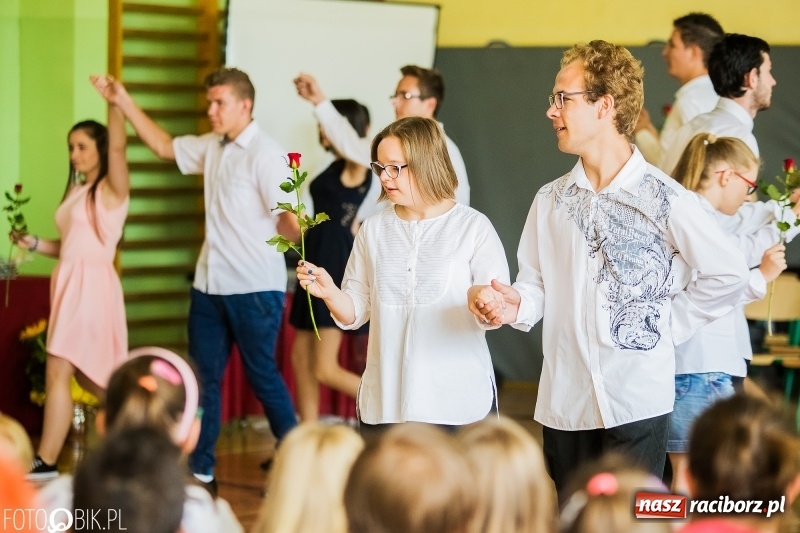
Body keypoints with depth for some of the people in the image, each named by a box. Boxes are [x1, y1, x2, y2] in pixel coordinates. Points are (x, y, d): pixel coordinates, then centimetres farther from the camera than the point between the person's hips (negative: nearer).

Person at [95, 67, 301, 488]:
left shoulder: (265, 155, -15)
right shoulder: (211, 148, 8)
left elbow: (293, 226, -18)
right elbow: (164, 146, 22)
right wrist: (124, 103, 18)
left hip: (255, 288, -8)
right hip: (209, 284, 8)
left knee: (262, 375, 1)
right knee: (203, 376, 11)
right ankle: (200, 468, 19)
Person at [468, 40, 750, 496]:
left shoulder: (663, 198, -7)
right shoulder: (551, 200, 8)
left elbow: (729, 274, -2)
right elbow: (538, 286, 8)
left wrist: (669, 324, -3)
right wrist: (515, 305, -12)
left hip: (638, 401, -5)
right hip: (564, 401, 5)